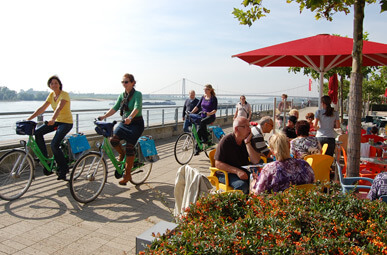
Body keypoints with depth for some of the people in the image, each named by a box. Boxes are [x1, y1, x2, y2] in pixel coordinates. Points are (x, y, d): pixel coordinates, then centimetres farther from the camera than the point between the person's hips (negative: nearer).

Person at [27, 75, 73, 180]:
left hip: (66, 122, -7)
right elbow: (42, 108, 4)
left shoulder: (64, 95, -16)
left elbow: (59, 108, -34)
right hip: (57, 121, 7)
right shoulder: (51, 95, 6)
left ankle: (63, 169, -2)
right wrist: (29, 119, -4)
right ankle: (45, 159, 1)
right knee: (38, 133, -11)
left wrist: (52, 119, -50)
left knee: (54, 145, -20)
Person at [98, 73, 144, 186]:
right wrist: (104, 116, -13)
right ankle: (122, 154, 14)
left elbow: (137, 108, -27)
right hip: (124, 122, 6)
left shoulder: (137, 94, -11)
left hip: (136, 123, -5)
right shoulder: (122, 95, 9)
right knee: (113, 139, -19)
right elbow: (115, 108, 3)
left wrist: (130, 117, -45)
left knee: (129, 147, -12)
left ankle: (127, 175, 1)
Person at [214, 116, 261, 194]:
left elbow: (256, 161, -6)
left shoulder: (249, 140, 3)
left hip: (244, 172, 5)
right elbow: (218, 164, -15)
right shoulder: (226, 141, -11)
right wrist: (237, 171, -25)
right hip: (226, 173, -5)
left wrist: (247, 143, -14)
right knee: (242, 185, -32)